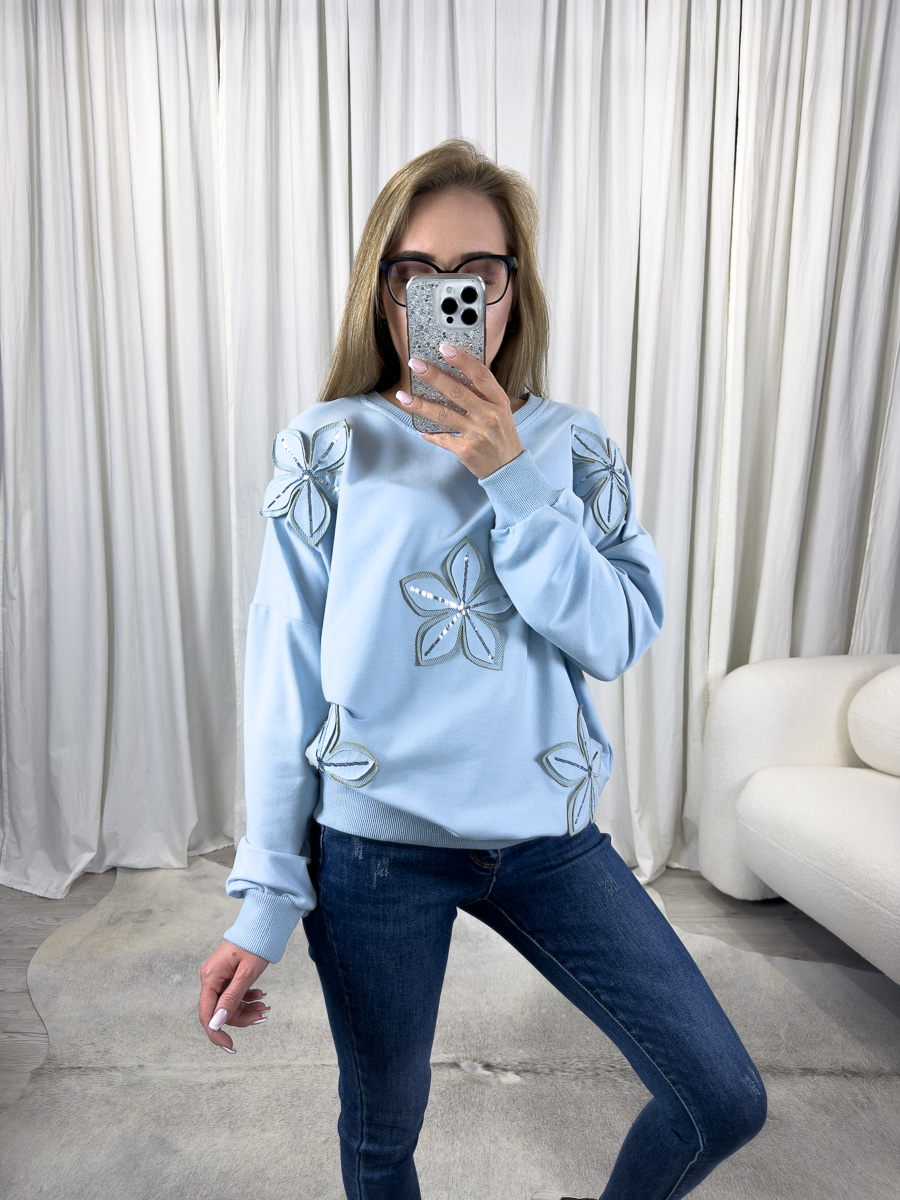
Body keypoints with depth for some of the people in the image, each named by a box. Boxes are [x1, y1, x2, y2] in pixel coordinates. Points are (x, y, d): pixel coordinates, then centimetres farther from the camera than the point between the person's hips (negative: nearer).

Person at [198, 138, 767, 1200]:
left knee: (726, 1103, 10)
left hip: (550, 832, 3)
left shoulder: (571, 445, 2)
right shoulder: (328, 447, -5)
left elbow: (619, 639, -7)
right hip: (375, 842, -1)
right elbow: (285, 676, -6)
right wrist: (265, 896, -5)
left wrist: (510, 477, -18)